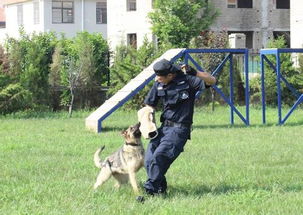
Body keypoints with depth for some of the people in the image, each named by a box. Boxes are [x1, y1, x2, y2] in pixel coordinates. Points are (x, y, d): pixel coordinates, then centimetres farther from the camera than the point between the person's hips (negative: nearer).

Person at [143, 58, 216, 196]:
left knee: (158, 157, -22)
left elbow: (212, 81, -17)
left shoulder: (186, 80, -10)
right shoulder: (158, 84, 6)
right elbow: (149, 105, 17)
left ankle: (150, 190, -16)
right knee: (148, 161, -2)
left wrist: (194, 73, -32)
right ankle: (161, 188, 16)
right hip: (164, 128, 6)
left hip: (179, 129, -6)